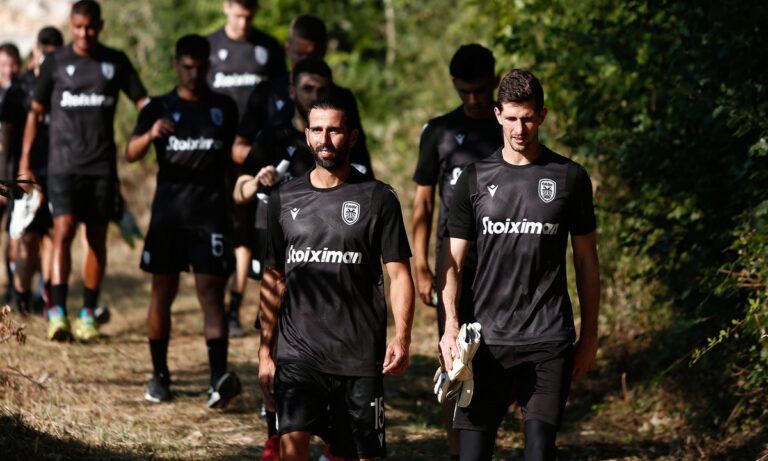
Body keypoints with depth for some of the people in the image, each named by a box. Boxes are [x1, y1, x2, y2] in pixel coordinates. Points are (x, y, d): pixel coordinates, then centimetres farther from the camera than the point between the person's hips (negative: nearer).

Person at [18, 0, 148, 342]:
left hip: (103, 166, 2)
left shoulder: (116, 62, 6)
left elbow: (143, 102, 8)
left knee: (97, 237, 5)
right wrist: (25, 161, 3)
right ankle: (57, 311, -19)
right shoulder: (56, 63, 2)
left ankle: (88, 314, 14)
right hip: (64, 164, -2)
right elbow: (36, 112, 7)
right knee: (63, 230, -15)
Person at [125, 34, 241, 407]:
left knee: (211, 292, -11)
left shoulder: (224, 109, 9)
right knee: (163, 292, 5)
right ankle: (159, 374, 17)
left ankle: (219, 377, -24)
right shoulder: (159, 108, 5)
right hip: (168, 211, 1)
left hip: (210, 212, -1)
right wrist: (151, 133, -28)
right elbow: (131, 153, -9)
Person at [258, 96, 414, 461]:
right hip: (298, 352, 1)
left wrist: (402, 337, -15)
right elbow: (273, 280, 14)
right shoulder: (284, 199, 10)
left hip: (360, 357, -1)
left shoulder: (377, 199, 2)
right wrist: (265, 352, 10)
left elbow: (399, 274, -1)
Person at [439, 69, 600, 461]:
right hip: (488, 340, 1)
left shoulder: (569, 178, 5)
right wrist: (450, 326, -8)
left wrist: (589, 336, 8)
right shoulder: (475, 179, 6)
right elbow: (453, 262, 7)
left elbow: (586, 261, 10)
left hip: (549, 341, -1)